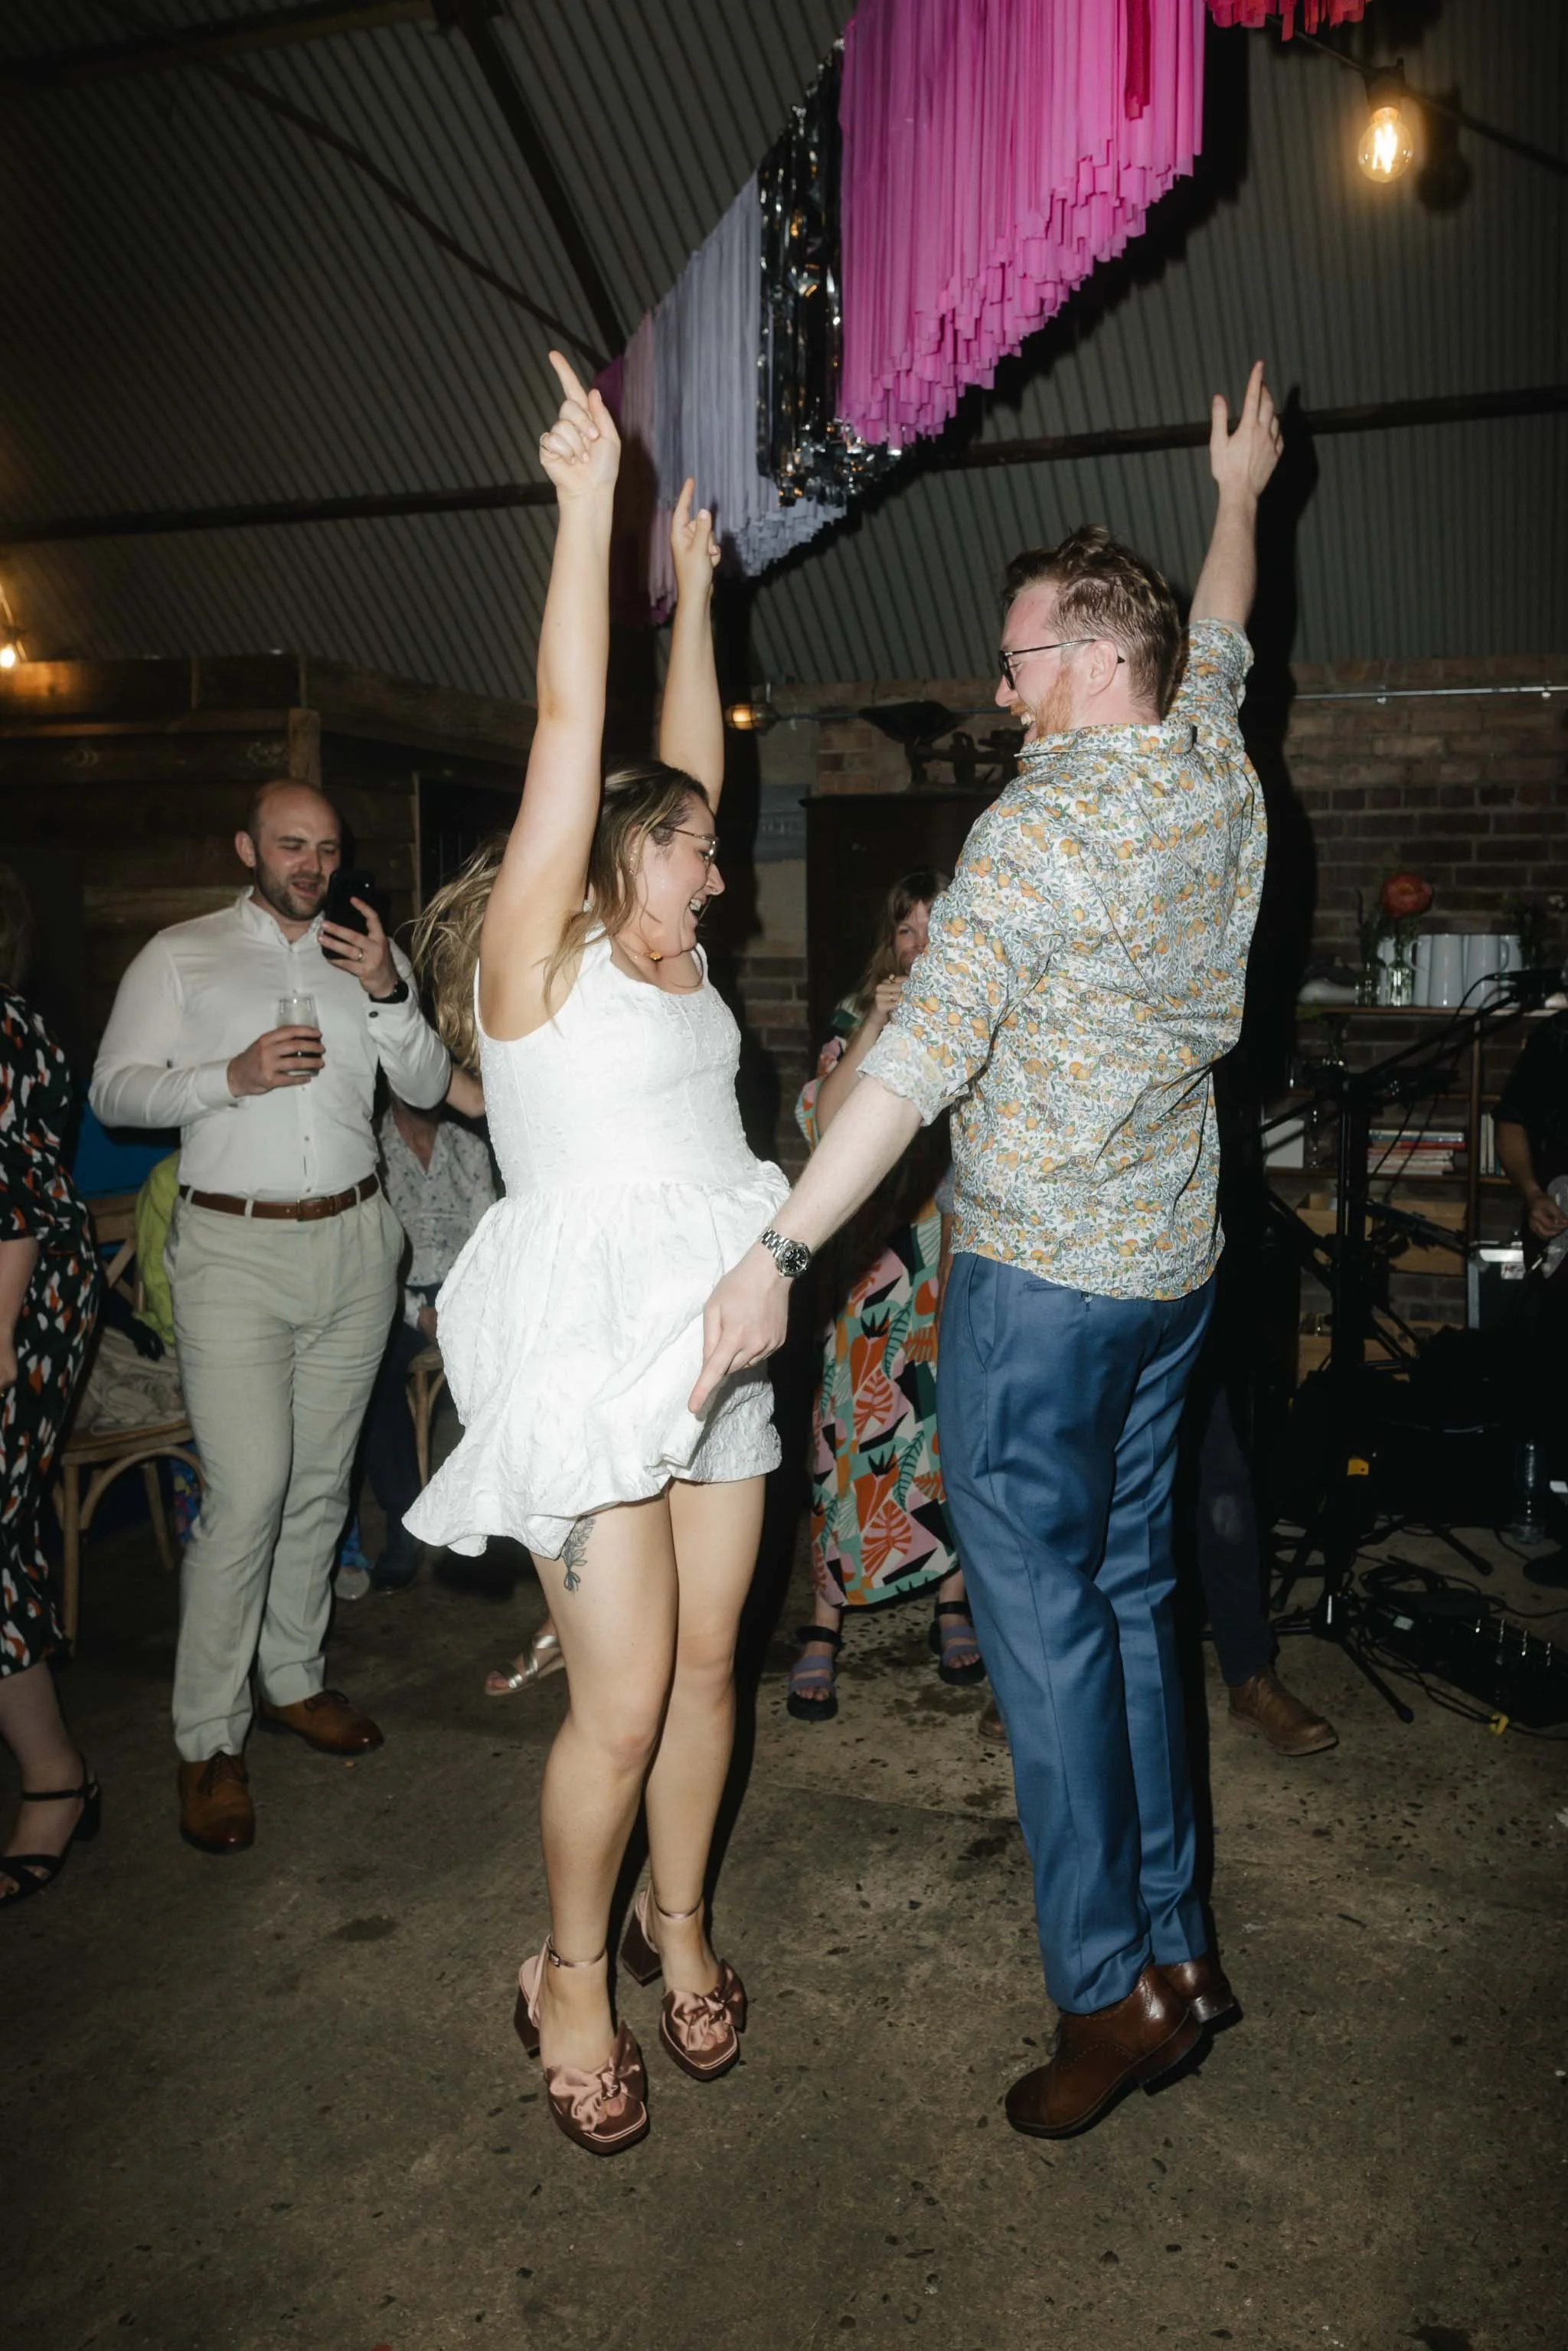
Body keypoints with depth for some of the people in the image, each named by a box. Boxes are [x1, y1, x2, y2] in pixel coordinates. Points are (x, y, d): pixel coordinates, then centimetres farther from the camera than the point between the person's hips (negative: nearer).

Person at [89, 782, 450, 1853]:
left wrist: (388, 993, -10)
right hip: (235, 1250, -4)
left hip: (354, 1242, 4)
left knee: (321, 1481, 11)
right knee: (247, 1493, -9)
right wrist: (232, 1077, -16)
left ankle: (296, 1677, 27)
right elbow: (115, 1091, -1)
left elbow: (428, 1087, 6)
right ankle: (211, 1740, 3)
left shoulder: (367, 954, 12)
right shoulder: (181, 955, 4)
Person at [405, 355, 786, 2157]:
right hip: (588, 1360, -7)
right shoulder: (535, 959, -5)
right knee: (620, 1703, -1)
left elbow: (683, 761, 19)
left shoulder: (669, 968, 13)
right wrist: (587, 499, -13)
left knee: (704, 1670, 13)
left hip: (714, 1356, 7)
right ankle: (569, 1973, 23)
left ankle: (677, 1925, 34)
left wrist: (694, 590, 26)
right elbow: (573, 728, -12)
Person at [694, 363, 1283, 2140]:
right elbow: (1216, 646, 29)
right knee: (1127, 1599, 16)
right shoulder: (1224, 784, 6)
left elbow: (921, 1058, -24)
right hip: (1171, 1264, 8)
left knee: (1046, 1625, 2)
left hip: (1038, 1279, -8)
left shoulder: (1048, 822, -17)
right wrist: (1238, 497, 45)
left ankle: (1110, 1993, 12)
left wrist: (779, 1253, -23)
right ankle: (1177, 1944, 27)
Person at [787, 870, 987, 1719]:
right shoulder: (858, 1017, 4)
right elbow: (820, 1123, -9)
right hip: (881, 1255, -1)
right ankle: (824, 1625, 6)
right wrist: (875, 1030, -16)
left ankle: (953, 1601, 24)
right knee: (858, 1422, -4)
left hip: (967, 1250, 2)